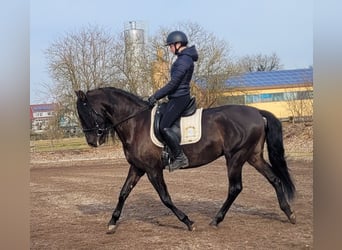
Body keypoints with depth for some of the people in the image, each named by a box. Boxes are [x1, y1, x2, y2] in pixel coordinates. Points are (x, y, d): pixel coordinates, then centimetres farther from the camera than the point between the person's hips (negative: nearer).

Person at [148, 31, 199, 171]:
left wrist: (156, 96, -17)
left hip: (179, 98, -11)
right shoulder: (185, 58, 17)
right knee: (157, 121, 14)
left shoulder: (184, 60, -16)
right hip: (178, 97, 11)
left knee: (164, 127, -17)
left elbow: (173, 83, -21)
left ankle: (180, 158, -13)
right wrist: (158, 95, 20)